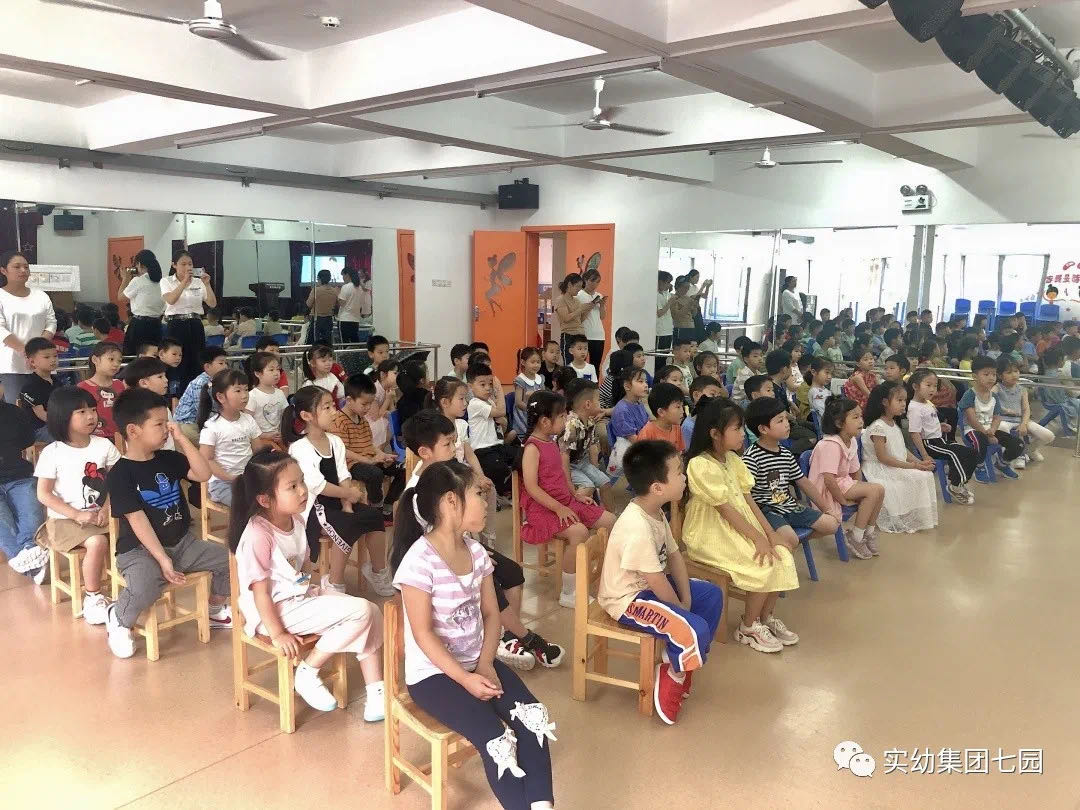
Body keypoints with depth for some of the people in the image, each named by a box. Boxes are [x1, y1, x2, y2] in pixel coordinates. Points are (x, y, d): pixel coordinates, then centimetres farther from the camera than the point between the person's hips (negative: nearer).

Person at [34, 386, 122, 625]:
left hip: (100, 515, 4)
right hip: (65, 519, -4)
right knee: (98, 542, -31)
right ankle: (92, 599, -12)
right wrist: (77, 515, -16)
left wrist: (107, 508, -12)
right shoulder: (52, 452, -8)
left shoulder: (104, 445, 2)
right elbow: (43, 494, -7)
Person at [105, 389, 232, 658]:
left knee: (228, 559, -6)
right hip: (140, 550, -6)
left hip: (183, 543, 7)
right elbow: (138, 521, -19)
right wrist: (162, 559, -24)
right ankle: (118, 618, 1)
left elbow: (204, 474, -1)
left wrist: (181, 438, -6)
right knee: (144, 588, -35)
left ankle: (216, 609, 22)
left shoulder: (168, 459, 6)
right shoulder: (120, 474, -14)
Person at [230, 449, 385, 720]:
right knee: (359, 611, -20)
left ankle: (376, 694, 4)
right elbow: (260, 591, -19)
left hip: (302, 594, 9)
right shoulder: (258, 534, -22)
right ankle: (307, 675, -4)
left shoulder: (296, 521, 4)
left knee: (373, 613, -2)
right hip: (277, 609, -9)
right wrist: (278, 633, -17)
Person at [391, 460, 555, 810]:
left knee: (534, 719, -16)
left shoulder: (476, 551, 2)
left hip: (478, 663, 7)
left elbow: (491, 615, 6)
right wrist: (465, 679, -21)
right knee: (495, 736, -24)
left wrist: (485, 665, -8)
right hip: (433, 672, -6)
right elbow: (423, 634, -18)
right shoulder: (419, 560, -19)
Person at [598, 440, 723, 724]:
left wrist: (686, 600, -3)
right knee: (695, 630, -23)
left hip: (649, 585, 11)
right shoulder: (637, 527, -32)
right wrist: (681, 608, -10)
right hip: (629, 599, -10)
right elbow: (657, 582, -25)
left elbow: (674, 555, 6)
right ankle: (672, 677, 6)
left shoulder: (655, 513, -1)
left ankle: (683, 662, 20)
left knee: (712, 595, 13)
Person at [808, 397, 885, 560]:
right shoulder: (831, 445, -24)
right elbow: (828, 478, -29)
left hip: (843, 483, 9)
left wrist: (859, 494, 0)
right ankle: (855, 538, -8)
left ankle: (869, 532, 14)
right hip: (826, 491, -9)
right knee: (875, 490, -18)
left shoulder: (851, 441, 6)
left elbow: (855, 471, 12)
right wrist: (843, 500, -21)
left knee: (879, 490, -2)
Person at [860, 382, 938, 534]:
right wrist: (911, 466, -20)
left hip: (900, 467, 9)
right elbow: (883, 458, -22)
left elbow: (903, 449, 14)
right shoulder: (877, 427, -19)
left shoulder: (894, 424, 11)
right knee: (916, 479, -20)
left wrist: (919, 462, -3)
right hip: (880, 469, -9)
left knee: (927, 474, -4)